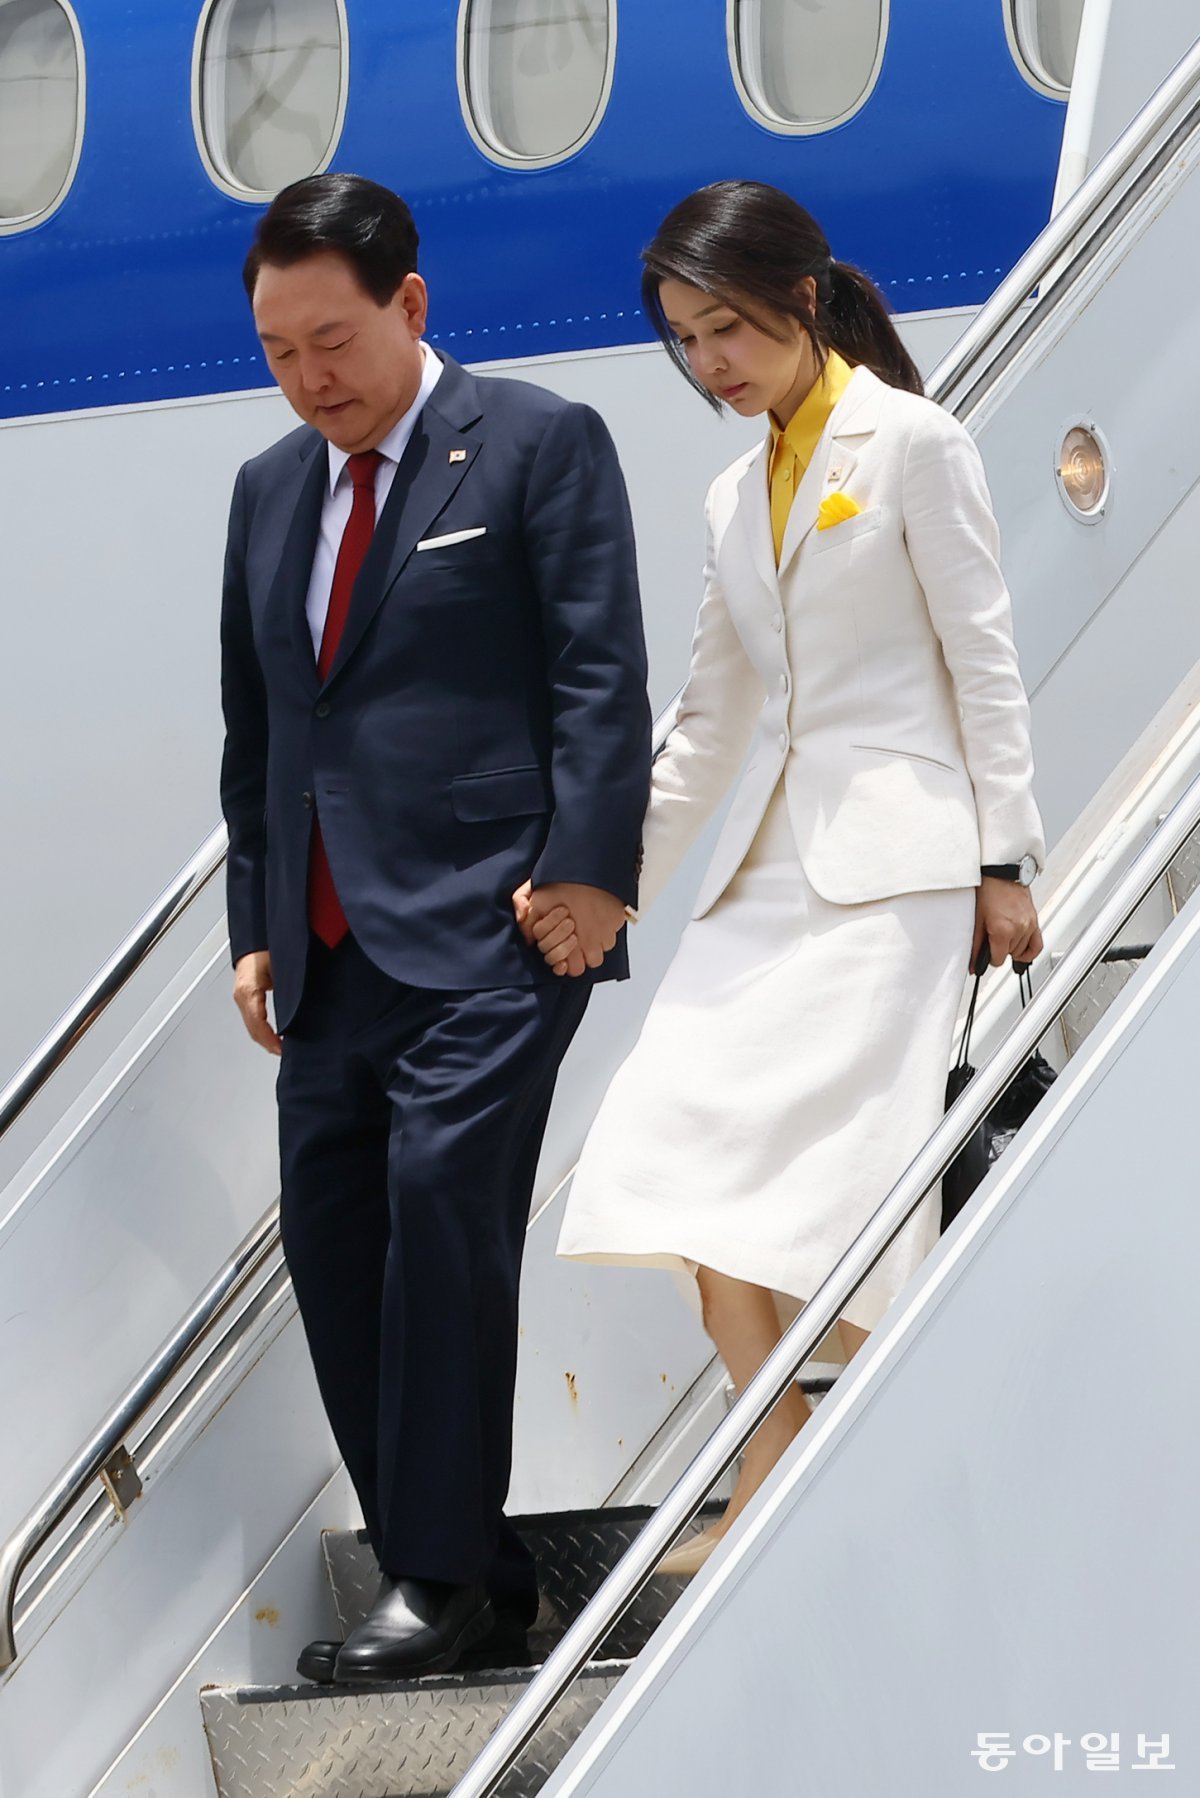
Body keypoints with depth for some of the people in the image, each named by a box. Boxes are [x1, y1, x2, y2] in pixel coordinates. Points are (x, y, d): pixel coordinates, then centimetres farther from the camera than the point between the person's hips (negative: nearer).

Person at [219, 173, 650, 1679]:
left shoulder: (538, 446, 0)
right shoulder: (269, 491, 18)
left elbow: (600, 676, -6)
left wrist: (588, 871, -16)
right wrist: (256, 924, 16)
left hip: (493, 929, -7)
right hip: (333, 947, 7)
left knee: (442, 1196, -18)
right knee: (333, 1245, 1)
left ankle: (444, 1575, -14)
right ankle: (467, 1588, 7)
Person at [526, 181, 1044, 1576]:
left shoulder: (911, 444, -1)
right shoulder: (738, 496, 18)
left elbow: (983, 660, -3)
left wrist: (1004, 862, -8)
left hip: (894, 856, -6)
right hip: (769, 866, 7)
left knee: (839, 1152, -15)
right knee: (694, 1131, -9)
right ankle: (775, 1477, -8)